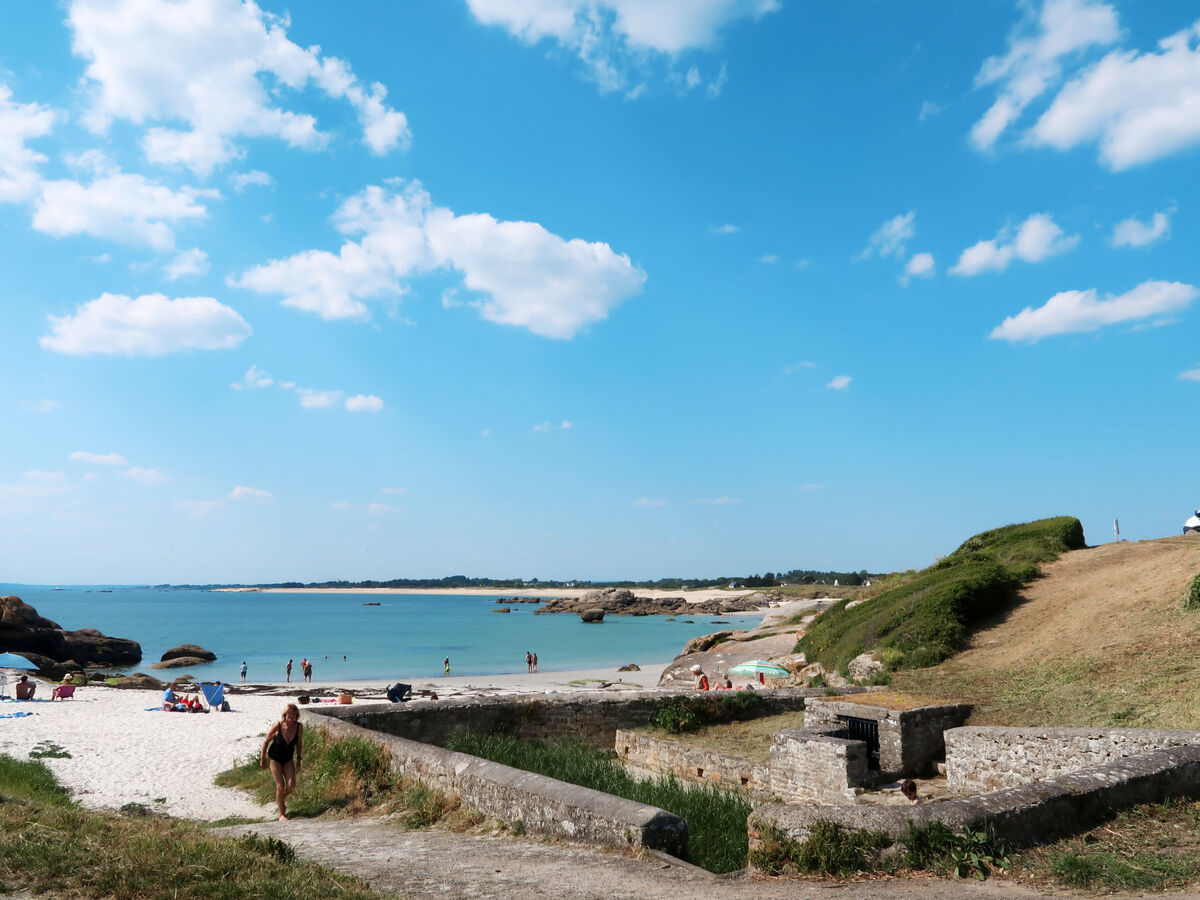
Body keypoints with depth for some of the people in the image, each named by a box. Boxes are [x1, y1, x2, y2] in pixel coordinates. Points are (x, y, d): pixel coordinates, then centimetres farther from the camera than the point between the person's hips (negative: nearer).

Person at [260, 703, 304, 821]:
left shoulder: (299, 727, -17)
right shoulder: (277, 726, -25)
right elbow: (266, 741, -10)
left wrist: (299, 759, 6)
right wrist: (262, 759, -3)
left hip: (288, 759, 3)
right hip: (275, 758, -3)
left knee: (291, 785, -7)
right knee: (280, 786, -8)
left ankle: (280, 799, 28)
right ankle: (281, 814, 8)